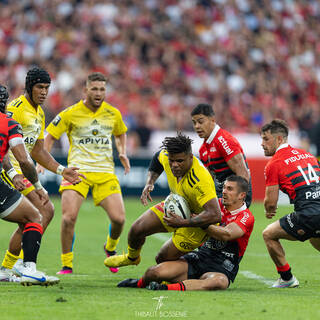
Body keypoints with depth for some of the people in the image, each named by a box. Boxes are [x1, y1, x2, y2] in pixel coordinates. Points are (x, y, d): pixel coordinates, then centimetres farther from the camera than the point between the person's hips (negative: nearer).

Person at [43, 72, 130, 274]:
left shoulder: (113, 114, 7)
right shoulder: (71, 114, -3)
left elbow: (121, 134, 28)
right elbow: (51, 136, 7)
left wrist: (123, 154, 10)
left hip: (105, 171, 2)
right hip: (78, 170, -2)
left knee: (118, 218, -10)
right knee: (69, 217, -20)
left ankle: (110, 248, 24)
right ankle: (67, 264, -1)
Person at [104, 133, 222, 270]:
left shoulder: (200, 181, -41)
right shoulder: (166, 156, -19)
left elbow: (215, 215, -46)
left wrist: (181, 223, -43)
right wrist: (149, 183, -3)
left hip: (198, 221, -7)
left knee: (163, 259, -7)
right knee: (137, 229, 4)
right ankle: (132, 258, 37)